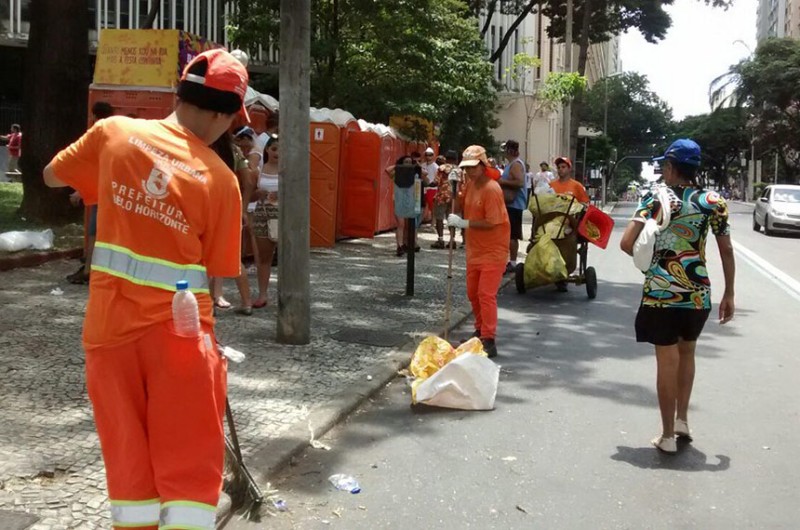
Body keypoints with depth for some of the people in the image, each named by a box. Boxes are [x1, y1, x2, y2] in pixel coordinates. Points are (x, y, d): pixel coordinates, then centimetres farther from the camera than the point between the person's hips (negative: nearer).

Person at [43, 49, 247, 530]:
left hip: (110, 323, 3)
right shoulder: (220, 178, -9)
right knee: (189, 464, 8)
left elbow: (52, 177, 14)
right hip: (180, 327, -3)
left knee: (129, 458, 16)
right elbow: (218, 270, -3)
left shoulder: (113, 132, -3)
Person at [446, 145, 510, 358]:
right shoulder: (470, 184, 5)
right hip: (474, 250, 9)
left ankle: (489, 341, -8)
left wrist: (463, 223, -25)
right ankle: (480, 330, 34)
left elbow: (491, 223, -24)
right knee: (473, 293, 16)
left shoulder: (491, 189, -20)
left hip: (493, 250, -9)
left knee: (486, 294, -12)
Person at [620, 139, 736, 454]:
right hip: (698, 293, 2)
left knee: (667, 361, 5)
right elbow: (726, 251, 1)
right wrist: (729, 295, 9)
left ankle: (668, 435, 12)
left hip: (661, 291, -2)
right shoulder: (713, 202, 0)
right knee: (686, 353, 24)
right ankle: (682, 420, 23)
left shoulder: (656, 199, -5)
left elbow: (626, 243, -13)